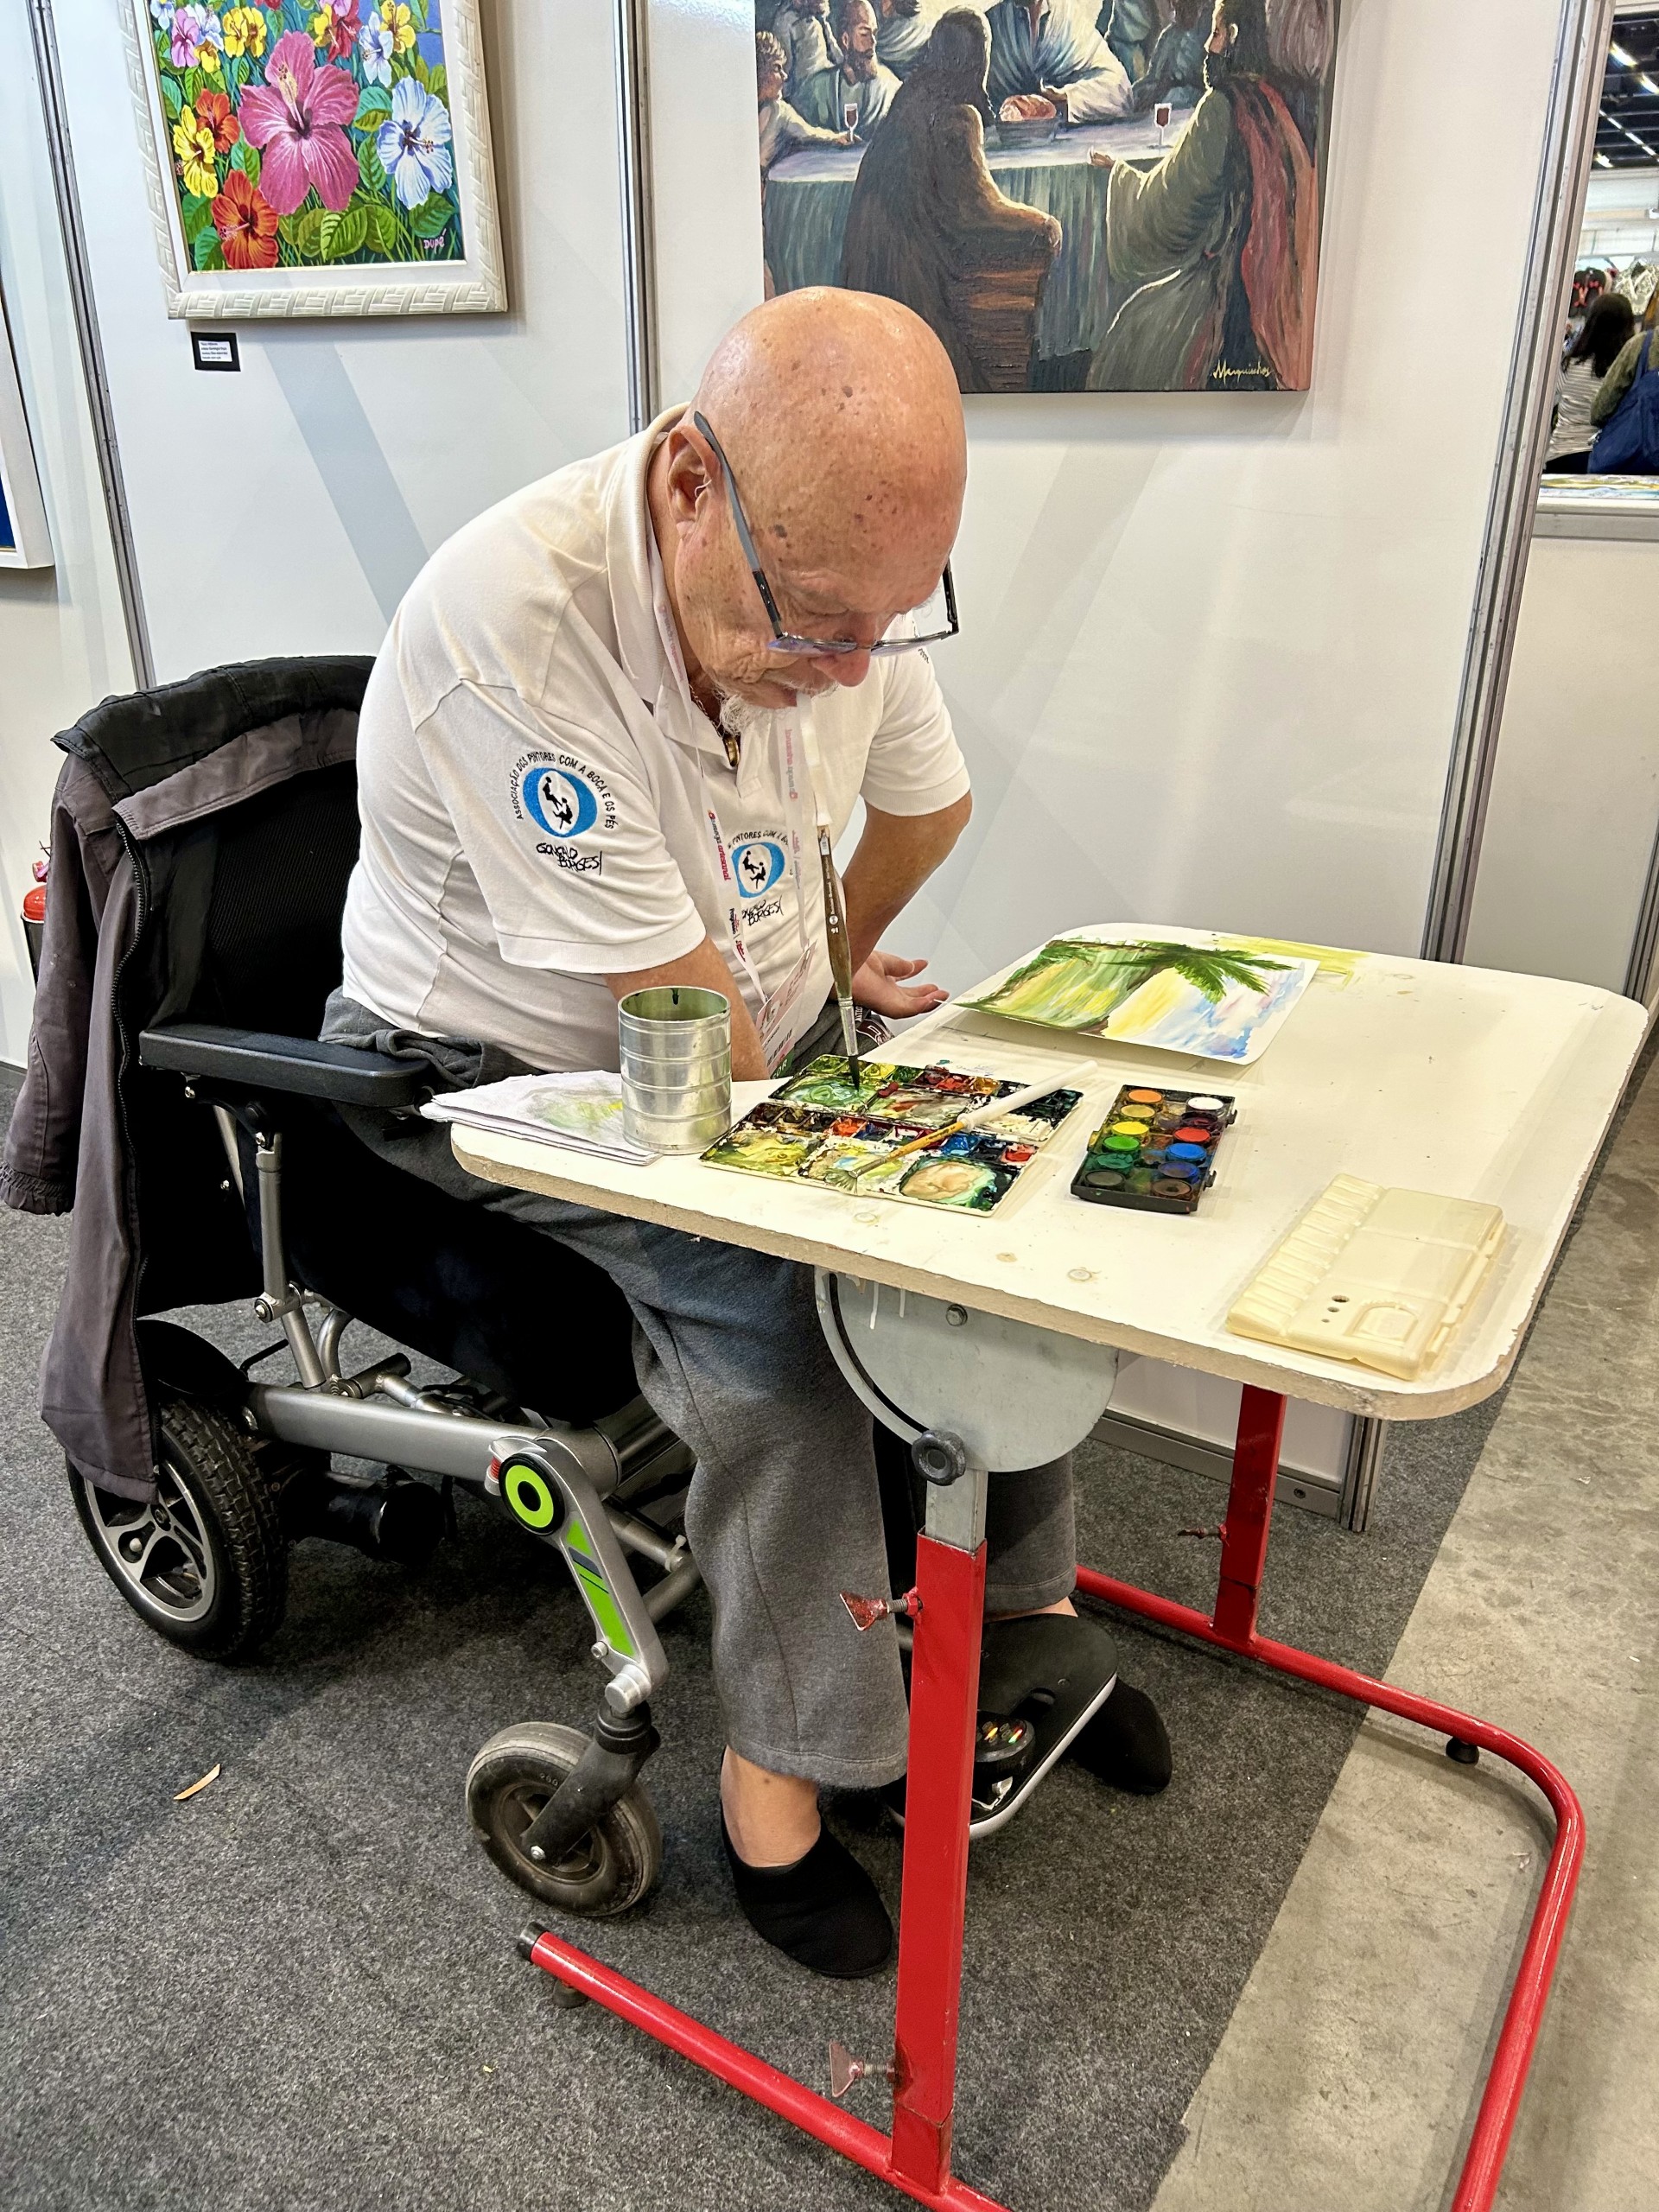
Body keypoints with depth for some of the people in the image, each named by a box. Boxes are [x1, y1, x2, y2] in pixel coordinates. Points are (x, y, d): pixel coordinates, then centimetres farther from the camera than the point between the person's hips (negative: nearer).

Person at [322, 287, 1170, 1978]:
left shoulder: (838, 575, -9)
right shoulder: (511, 626, -33)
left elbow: (928, 798, 13)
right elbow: (685, 1021, -29)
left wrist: (845, 955, 24)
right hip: (503, 1078, -6)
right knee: (783, 1310, -27)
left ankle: (1033, 1601, 14)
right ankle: (776, 1772, -5)